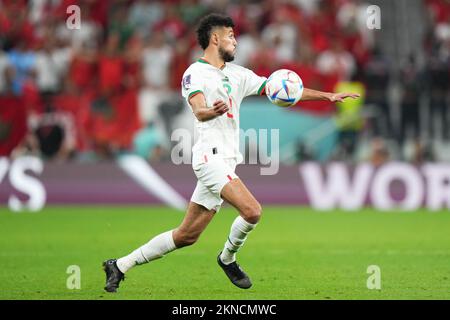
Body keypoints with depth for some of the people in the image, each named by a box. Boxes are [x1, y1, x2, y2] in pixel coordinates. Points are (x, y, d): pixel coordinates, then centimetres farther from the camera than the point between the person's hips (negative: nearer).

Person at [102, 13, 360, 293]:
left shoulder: (237, 74, 17)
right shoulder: (195, 73, -6)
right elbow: (199, 111, -23)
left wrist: (327, 95, 12)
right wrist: (213, 111, -47)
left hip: (226, 160, 8)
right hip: (211, 156, -8)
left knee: (187, 235, 8)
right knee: (252, 211, -23)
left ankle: (120, 266, 16)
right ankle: (228, 258, 4)